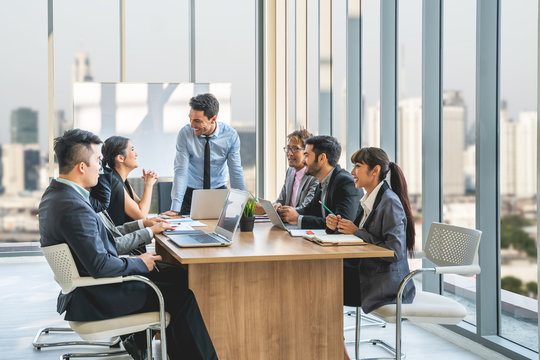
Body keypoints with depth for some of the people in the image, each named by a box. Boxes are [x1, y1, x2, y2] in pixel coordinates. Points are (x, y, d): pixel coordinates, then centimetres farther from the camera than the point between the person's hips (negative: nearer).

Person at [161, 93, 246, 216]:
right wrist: (175, 208, -25)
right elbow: (181, 171, -16)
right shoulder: (185, 133, -14)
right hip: (190, 193, 0)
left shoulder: (230, 135, -10)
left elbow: (236, 172, -7)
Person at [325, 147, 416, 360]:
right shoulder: (369, 201, 13)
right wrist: (336, 227, -2)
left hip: (386, 284, -9)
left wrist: (357, 233, -19)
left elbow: (394, 252, -23)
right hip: (368, 273, 9)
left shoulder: (389, 202, -17)